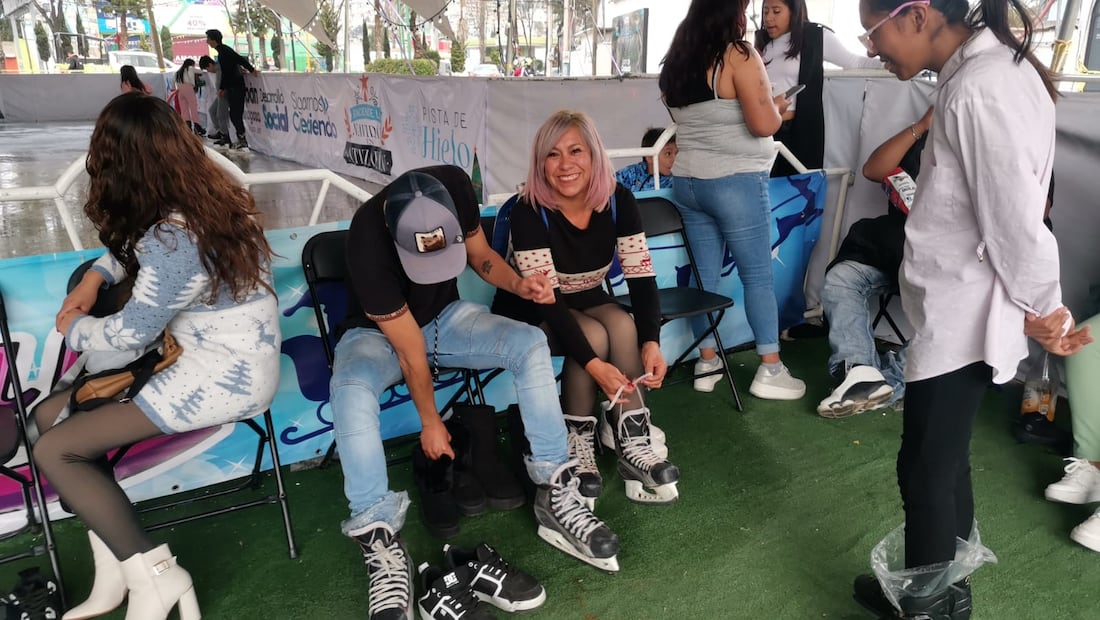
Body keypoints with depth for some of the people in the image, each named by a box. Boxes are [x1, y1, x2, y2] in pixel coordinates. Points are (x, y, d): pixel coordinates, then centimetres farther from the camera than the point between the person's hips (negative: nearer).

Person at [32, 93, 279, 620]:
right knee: (50, 413, 11)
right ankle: (115, 571, 11)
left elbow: (132, 333, -13)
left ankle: (153, 577, 1)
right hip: (217, 355, 9)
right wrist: (96, 275, 7)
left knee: (55, 451, -6)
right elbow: (131, 241, 22)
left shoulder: (175, 240, -27)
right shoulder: (207, 194, -1)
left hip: (226, 376, -9)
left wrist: (74, 328, 6)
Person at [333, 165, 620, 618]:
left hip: (445, 315, 4)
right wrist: (431, 423, -12)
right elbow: (409, 348, -25)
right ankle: (382, 541, -29)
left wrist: (517, 284, -25)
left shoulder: (454, 185, -23)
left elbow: (481, 255, -3)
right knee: (350, 389, -37)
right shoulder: (368, 241, -35)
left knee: (531, 344, -21)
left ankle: (555, 493, -16)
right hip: (377, 332, -3)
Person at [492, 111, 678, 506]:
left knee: (624, 326, -28)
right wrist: (593, 364, -42)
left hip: (587, 301, 4)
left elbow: (641, 277, -18)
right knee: (595, 335, -31)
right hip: (530, 313, -4)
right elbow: (547, 300, -31)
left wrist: (651, 342, -34)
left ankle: (633, 445, -22)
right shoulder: (529, 213, -27)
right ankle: (575, 446, -14)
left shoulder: (618, 201, -15)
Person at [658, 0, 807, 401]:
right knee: (758, 275, 2)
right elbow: (763, 124, -18)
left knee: (705, 275, 11)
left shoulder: (677, 63, 12)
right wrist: (777, 107, 4)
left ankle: (707, 363, 18)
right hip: (736, 183, -7)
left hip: (687, 182, 7)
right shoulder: (738, 56, -11)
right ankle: (770, 372, 9)